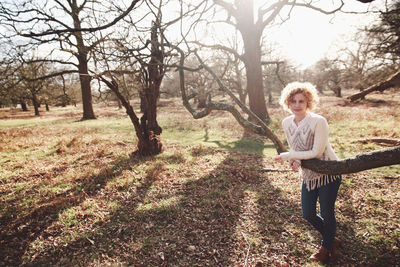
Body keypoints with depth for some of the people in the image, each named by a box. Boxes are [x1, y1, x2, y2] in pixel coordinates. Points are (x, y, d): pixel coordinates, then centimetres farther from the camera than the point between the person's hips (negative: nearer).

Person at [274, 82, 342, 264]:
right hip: (308, 175, 6)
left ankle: (326, 247, 37)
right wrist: (295, 161, -15)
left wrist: (288, 156, -22)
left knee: (326, 213, 7)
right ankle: (332, 240, 42)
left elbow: (316, 152, -22)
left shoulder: (318, 122, -24)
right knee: (308, 214, 12)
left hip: (328, 172, -6)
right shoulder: (286, 123, -5)